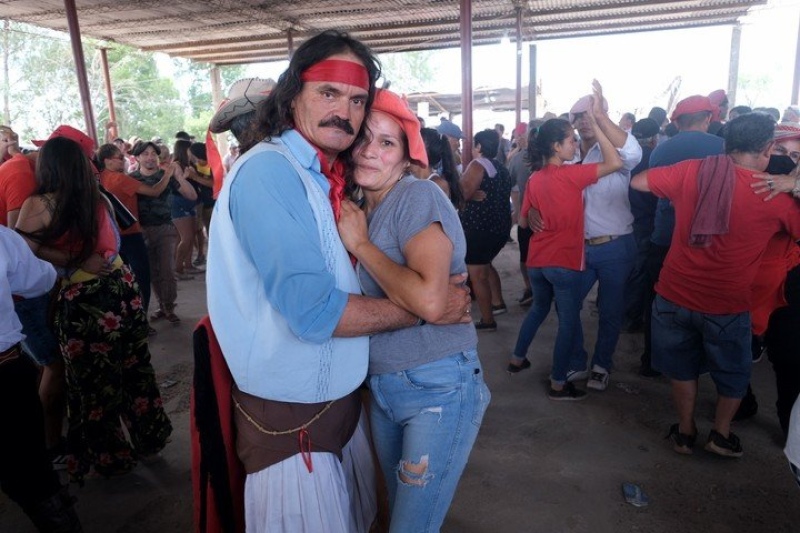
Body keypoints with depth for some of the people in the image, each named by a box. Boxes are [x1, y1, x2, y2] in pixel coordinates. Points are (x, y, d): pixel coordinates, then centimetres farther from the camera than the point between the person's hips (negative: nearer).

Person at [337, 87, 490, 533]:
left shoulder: (418, 196, -15)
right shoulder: (361, 211, 8)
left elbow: (430, 302, -28)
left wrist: (360, 244, -19)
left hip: (439, 387, -7)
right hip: (382, 386, 8)